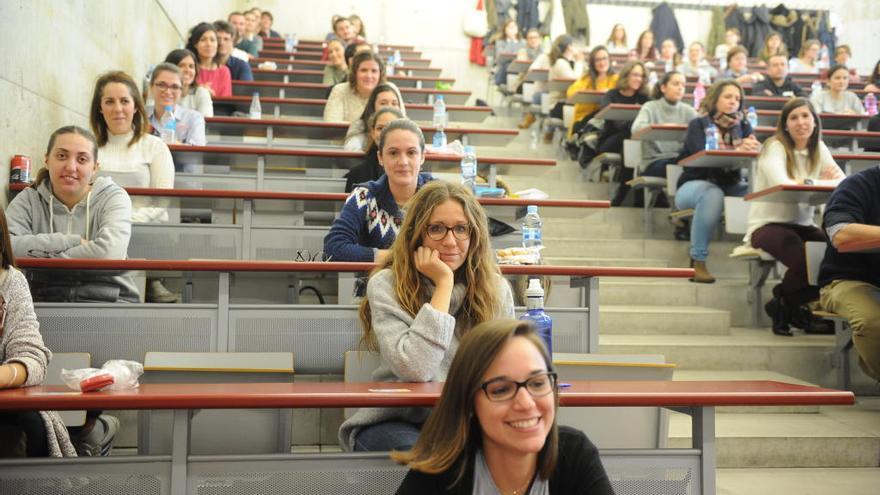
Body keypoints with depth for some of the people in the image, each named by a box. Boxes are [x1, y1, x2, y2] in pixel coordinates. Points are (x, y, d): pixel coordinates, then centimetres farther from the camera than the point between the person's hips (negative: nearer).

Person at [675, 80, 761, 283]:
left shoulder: (742, 126, 11)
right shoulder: (698, 125, -2)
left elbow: (758, 149, -3)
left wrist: (755, 149, -29)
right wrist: (736, 151, -36)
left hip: (730, 185, 4)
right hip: (695, 184, -4)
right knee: (713, 194, -38)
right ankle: (698, 262, -31)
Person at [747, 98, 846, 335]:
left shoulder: (819, 149, 11)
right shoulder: (775, 147, -7)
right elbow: (782, 184, -27)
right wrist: (819, 182, -18)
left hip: (803, 225, 6)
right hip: (768, 225, -6)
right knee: (806, 260, -33)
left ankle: (787, 305, 1)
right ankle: (785, 303, 2)